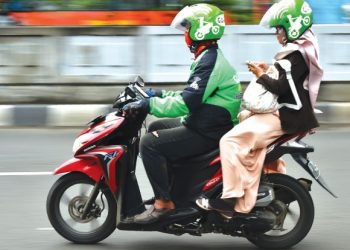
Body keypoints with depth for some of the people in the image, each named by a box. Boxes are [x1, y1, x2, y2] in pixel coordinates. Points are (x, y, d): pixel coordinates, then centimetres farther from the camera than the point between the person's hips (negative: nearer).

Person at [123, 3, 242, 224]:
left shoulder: (209, 61, -19)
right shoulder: (210, 57, 15)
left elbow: (187, 102, -27)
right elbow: (192, 94, 26)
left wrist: (149, 105, -23)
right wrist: (159, 95, 20)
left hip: (208, 133, -11)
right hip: (205, 124, 11)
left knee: (150, 143, -18)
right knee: (156, 127, 23)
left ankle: (164, 202, -15)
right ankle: (173, 187, 22)